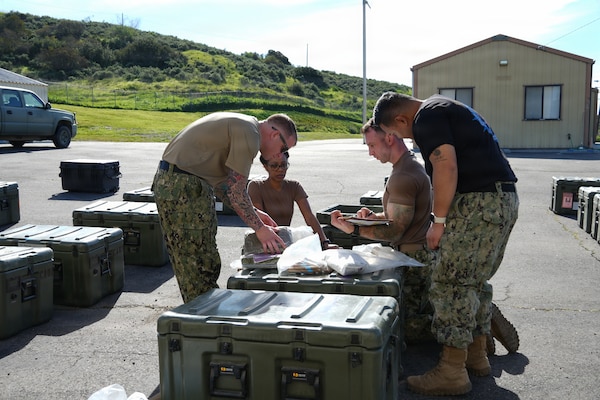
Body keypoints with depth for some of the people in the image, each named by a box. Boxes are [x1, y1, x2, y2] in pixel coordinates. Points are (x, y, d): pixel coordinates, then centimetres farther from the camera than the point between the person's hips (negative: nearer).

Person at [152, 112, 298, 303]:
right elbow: (235, 190, -15)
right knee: (199, 267, -6)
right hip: (182, 189, -11)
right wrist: (259, 228, -7)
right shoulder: (248, 133, -13)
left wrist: (253, 213, 14)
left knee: (207, 264, 15)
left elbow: (222, 184, 18)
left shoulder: (239, 125, 18)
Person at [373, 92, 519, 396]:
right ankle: (476, 356, 27)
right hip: (505, 198, 10)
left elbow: (446, 168, -20)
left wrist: (439, 221, -14)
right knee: (476, 281, 17)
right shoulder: (443, 108, 23)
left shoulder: (426, 118, -8)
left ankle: (452, 372, 0)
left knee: (451, 284, -6)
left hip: (479, 203, -10)